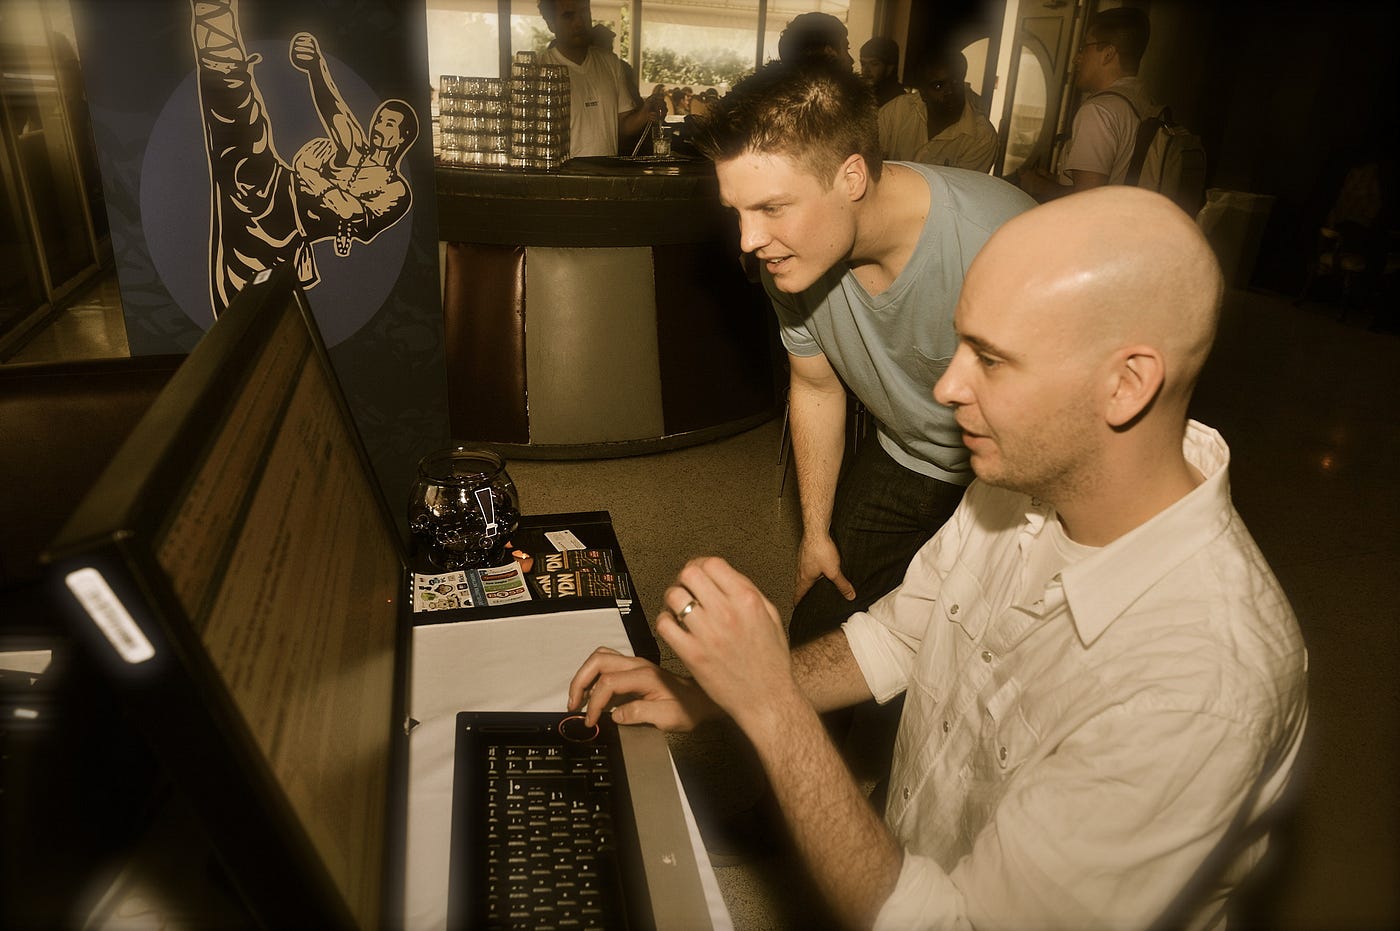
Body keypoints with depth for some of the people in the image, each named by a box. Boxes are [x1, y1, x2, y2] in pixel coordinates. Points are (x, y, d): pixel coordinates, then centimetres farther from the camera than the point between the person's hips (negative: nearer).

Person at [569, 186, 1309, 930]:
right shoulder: (1034, 469, -13)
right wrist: (702, 697, -6)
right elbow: (899, 631, 1)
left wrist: (770, 705, -31)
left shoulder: (1200, 693, -36)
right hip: (898, 856, 5)